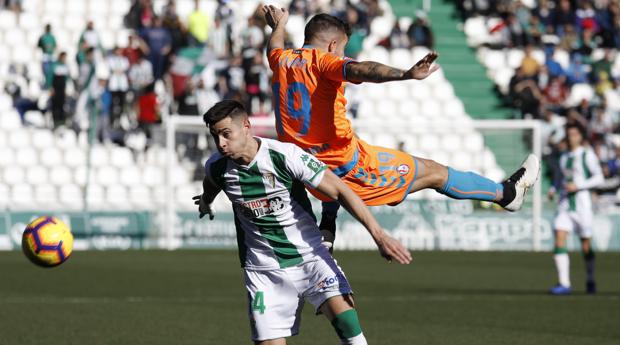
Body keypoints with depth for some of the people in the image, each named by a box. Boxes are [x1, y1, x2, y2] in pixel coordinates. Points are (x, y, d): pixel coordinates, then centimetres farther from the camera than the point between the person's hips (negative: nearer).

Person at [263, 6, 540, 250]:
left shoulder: (281, 61, 7)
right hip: (347, 165, -7)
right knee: (433, 172, 7)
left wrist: (278, 26, 57)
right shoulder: (322, 60, -13)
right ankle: (507, 192, 19)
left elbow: (274, 48, 35)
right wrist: (405, 75, -51)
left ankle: (325, 234, 33)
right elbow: (360, 70, -35)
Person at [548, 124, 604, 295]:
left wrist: (578, 186, -16)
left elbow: (598, 178, -7)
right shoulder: (564, 157, 14)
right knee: (559, 241, -13)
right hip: (565, 203, 5)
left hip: (582, 201, -5)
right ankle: (564, 284, -16)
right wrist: (554, 188, 9)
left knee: (586, 246, 4)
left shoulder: (587, 155, -3)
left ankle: (590, 281, 26)